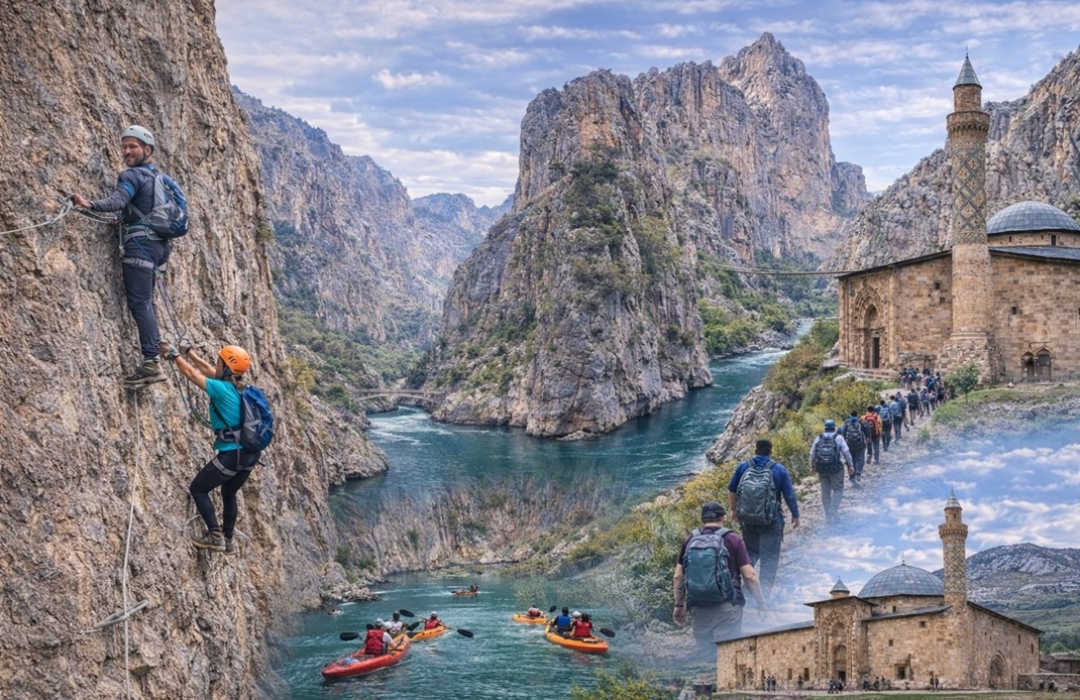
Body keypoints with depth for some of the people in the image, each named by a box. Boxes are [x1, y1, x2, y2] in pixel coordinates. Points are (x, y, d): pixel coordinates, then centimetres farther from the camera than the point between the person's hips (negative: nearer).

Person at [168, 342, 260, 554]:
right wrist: (189, 352, 28)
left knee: (198, 488, 8)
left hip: (232, 454, -8)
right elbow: (208, 370, 23)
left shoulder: (222, 389, -14)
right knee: (229, 493, 27)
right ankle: (228, 541, 33)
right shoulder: (236, 387, 9)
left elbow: (192, 374, -5)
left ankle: (215, 537, 2)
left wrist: (173, 354, 8)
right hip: (250, 453, 8)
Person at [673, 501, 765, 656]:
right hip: (727, 605, -3)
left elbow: (678, 577, 7)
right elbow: (749, 575, -4)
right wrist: (761, 603, 4)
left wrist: (679, 605, 16)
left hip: (699, 607, 3)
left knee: (705, 652, 8)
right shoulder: (733, 540, -1)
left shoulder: (690, 541, 7)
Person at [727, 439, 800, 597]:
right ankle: (764, 594, 3)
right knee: (769, 558, 6)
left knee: (750, 553, 20)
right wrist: (795, 515, 10)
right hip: (772, 520, -2)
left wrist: (733, 509, 22)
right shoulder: (779, 469, -3)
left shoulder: (743, 467, 2)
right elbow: (790, 495, -2)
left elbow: (731, 490, 9)